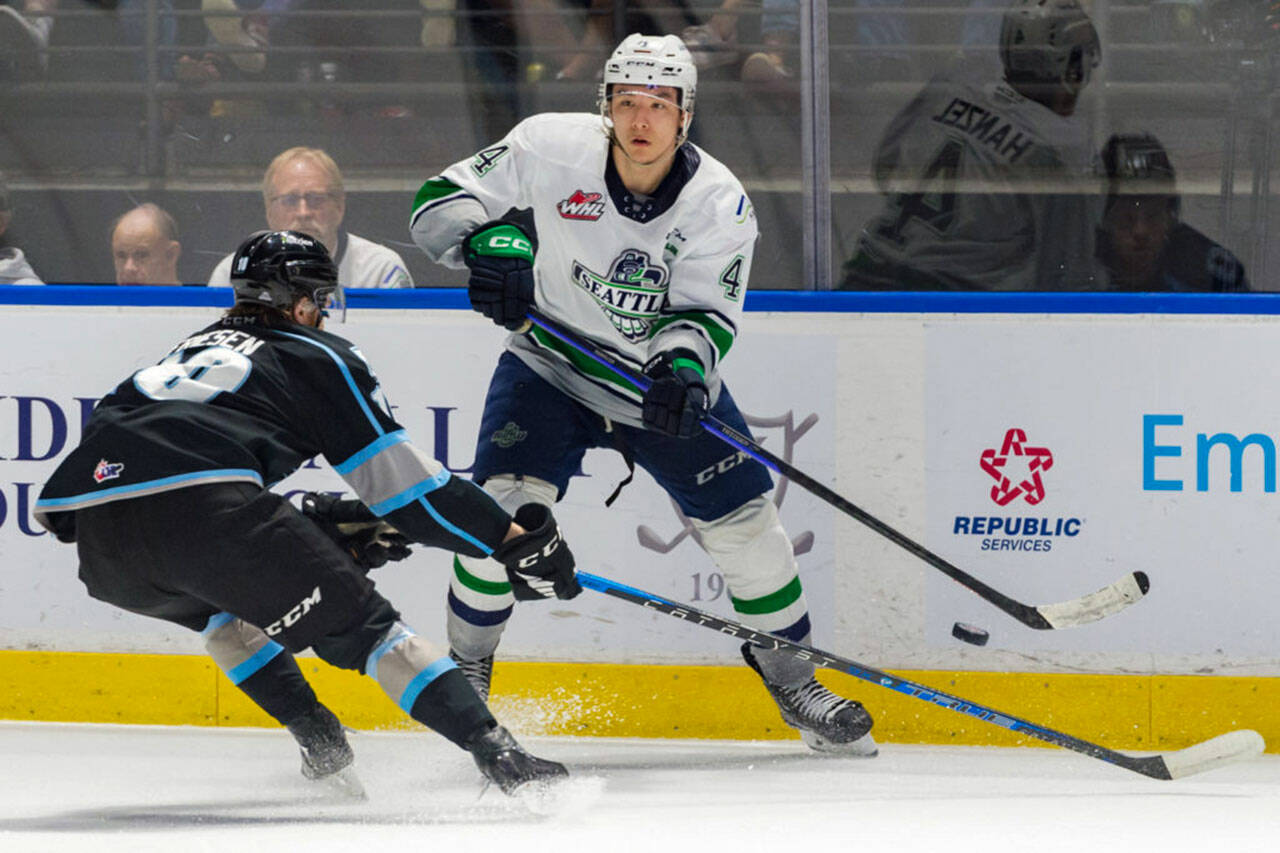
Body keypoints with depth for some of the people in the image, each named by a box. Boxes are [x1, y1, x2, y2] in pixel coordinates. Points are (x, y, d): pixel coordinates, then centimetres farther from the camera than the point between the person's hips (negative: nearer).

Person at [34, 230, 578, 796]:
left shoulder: (194, 347, 37)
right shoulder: (322, 358, 19)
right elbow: (403, 481, 14)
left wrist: (341, 521, 43)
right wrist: (515, 539, 20)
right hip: (206, 509, -6)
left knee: (226, 604, 36)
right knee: (356, 623, 1)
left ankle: (318, 743, 24)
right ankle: (496, 753, -13)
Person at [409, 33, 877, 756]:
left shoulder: (719, 202, -16)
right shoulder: (551, 148, -18)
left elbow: (705, 312, -20)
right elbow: (439, 202, -11)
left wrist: (684, 366, -42)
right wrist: (490, 246, -32)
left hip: (665, 376, 1)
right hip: (551, 365, -1)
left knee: (744, 519, -3)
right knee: (502, 506, -19)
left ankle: (795, 683, 17)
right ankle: (464, 676, 1)